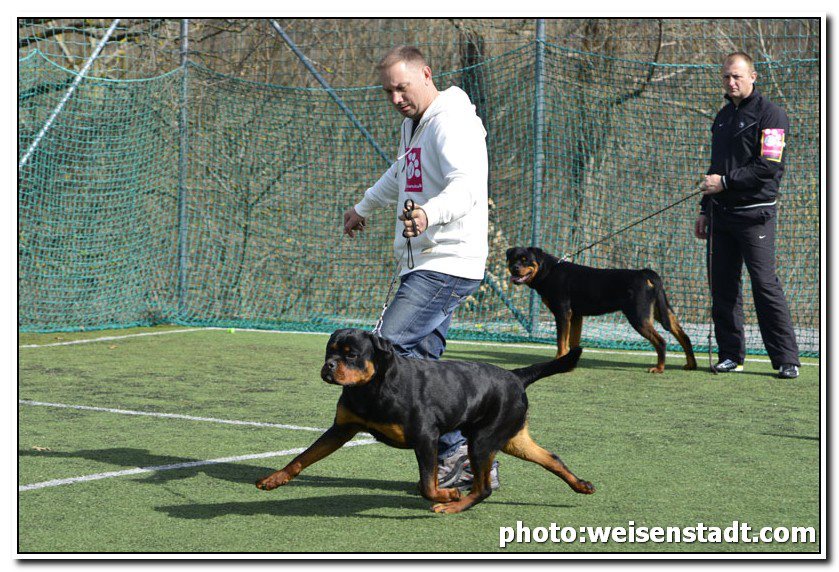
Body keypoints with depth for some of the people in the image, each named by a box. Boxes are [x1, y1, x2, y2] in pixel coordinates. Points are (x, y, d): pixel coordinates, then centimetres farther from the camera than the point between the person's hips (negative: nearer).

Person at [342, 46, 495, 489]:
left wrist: (429, 213, -49)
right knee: (421, 361, 2)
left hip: (448, 264, -10)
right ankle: (472, 465, 4)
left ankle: (456, 450, -16)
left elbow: (468, 186, -31)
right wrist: (364, 207, 55)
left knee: (391, 347, -19)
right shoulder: (413, 124, 19)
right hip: (422, 265, 10)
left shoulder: (451, 122, -13)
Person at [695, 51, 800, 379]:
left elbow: (770, 166, -16)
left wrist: (725, 182, -15)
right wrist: (705, 209, 20)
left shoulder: (769, 114, -6)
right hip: (721, 214, 7)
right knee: (722, 285, 5)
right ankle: (731, 355, 12)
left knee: (765, 284, -11)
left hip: (754, 213, -7)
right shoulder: (723, 117, 19)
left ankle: (786, 359, -8)